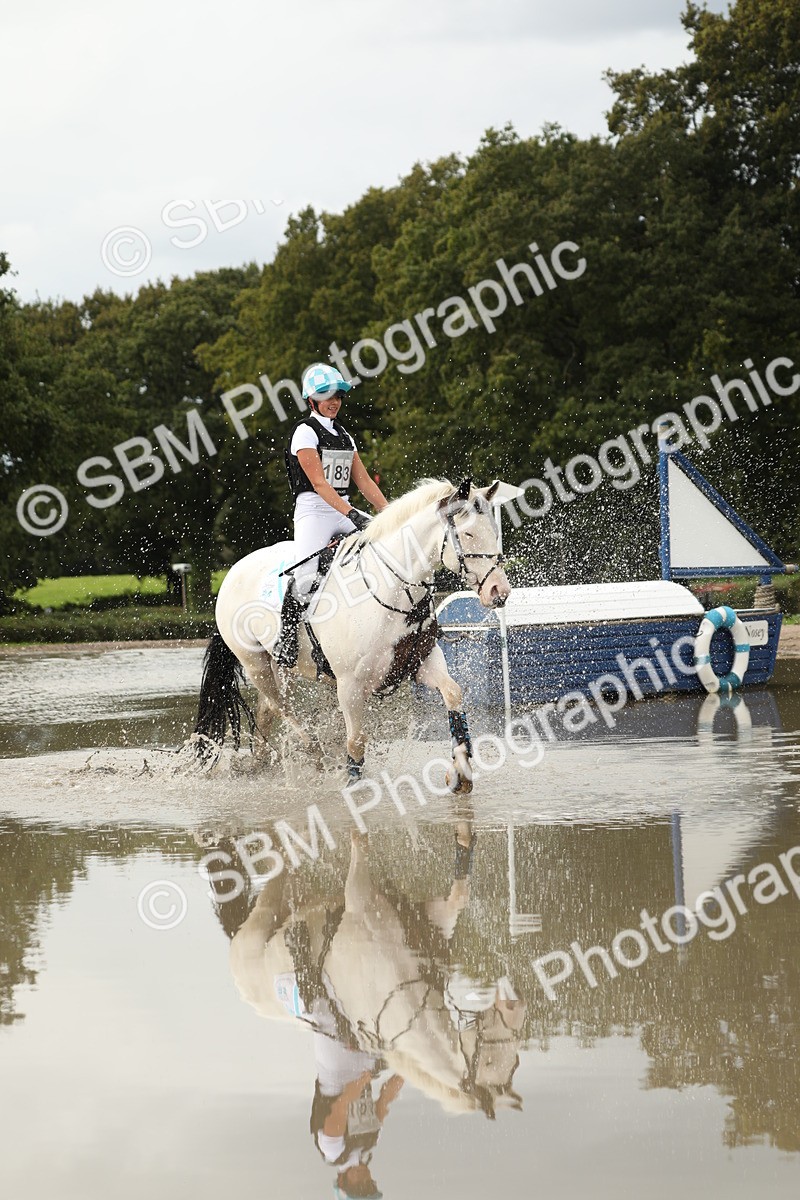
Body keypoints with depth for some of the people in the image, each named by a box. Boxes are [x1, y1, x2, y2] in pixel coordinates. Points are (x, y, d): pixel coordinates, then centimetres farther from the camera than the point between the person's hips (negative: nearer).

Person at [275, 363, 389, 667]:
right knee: (306, 575, -26)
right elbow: (318, 482, -15)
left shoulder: (343, 435, 19)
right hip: (314, 510, -7)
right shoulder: (305, 431, -4)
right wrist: (350, 513, -25)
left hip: (344, 511, 7)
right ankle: (287, 634, -10)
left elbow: (363, 480, 16)